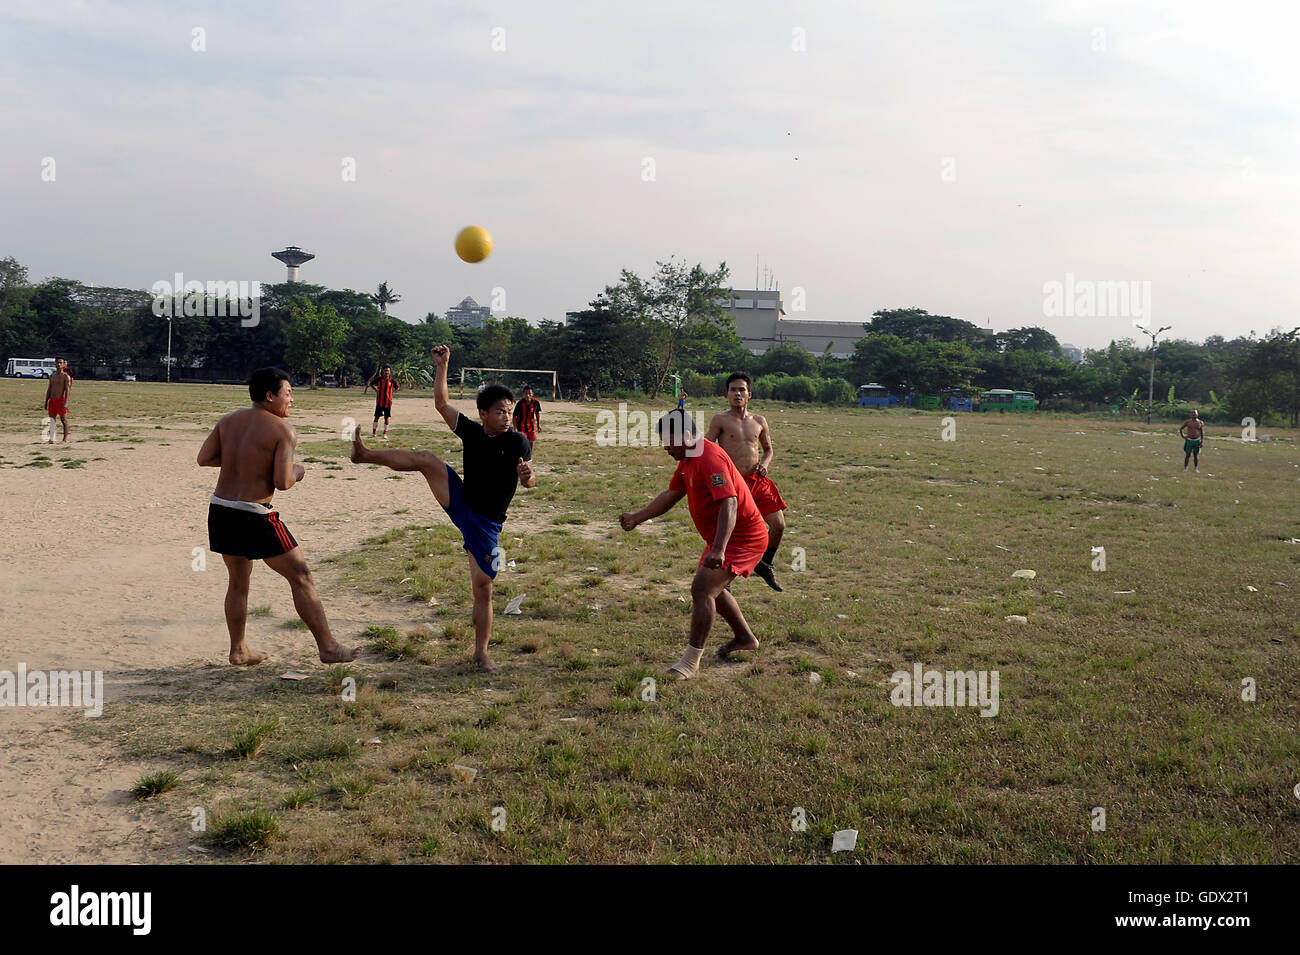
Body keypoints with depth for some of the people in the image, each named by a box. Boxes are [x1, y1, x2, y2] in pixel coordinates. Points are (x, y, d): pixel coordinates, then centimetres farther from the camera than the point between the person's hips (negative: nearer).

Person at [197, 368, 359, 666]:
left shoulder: (229, 420, 9)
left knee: (239, 580, 23)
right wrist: (297, 472, 6)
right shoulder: (282, 429, -10)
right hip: (254, 516, -7)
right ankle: (328, 647, 7)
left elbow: (203, 459, 11)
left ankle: (238, 650, 29)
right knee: (301, 577, 4)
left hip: (220, 510, 7)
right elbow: (282, 483, -15)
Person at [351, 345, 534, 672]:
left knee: (483, 589, -2)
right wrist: (442, 367, -2)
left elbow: (528, 483, -18)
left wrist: (527, 474, -42)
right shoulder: (471, 431, 0)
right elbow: (441, 404, 3)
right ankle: (365, 454, -8)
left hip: (486, 524, -3)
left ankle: (481, 653, 12)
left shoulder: (518, 442, -11)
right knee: (428, 459, -16)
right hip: (460, 504, 3)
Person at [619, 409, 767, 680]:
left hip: (742, 537, -11)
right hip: (720, 539, 11)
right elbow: (672, 495, 20)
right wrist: (637, 517, 17)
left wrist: (718, 550, -43)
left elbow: (729, 504, -34)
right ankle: (745, 638, 43)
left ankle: (691, 661, -12)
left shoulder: (710, 459, -25)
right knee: (712, 589, 23)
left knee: (702, 588, -18)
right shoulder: (688, 459, 8)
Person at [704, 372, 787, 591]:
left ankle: (764, 566, 28)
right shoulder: (720, 420, -2)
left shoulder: (759, 421, 11)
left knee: (778, 525, 4)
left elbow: (768, 449, 22)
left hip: (758, 481, 5)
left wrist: (764, 464, 2)